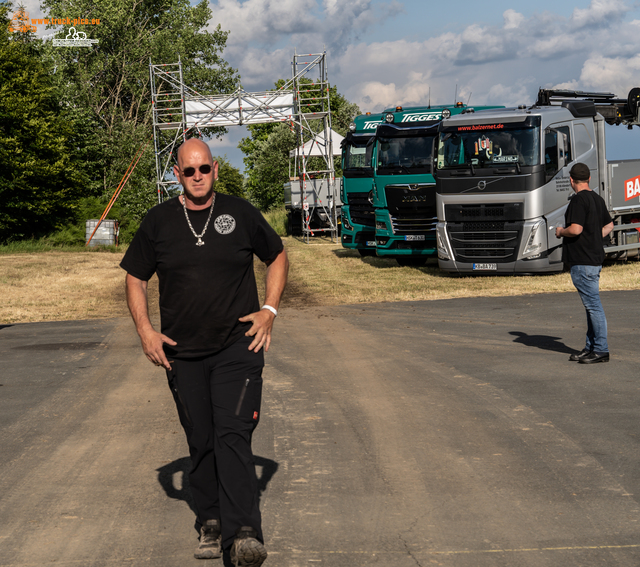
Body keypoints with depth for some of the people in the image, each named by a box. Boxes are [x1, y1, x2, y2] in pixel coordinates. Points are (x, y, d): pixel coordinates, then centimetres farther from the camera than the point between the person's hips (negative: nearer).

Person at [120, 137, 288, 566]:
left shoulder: (240, 213, 1)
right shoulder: (159, 221, 3)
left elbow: (278, 257, 15)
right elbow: (136, 278, 12)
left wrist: (270, 310, 3)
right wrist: (145, 329, -1)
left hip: (238, 348, -2)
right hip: (183, 353, 2)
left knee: (233, 436, -15)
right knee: (201, 442, 8)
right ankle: (211, 524, 20)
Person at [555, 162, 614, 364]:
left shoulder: (579, 199, -15)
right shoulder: (597, 198, 14)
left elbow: (575, 229, -23)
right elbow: (609, 225, 25)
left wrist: (560, 231, -4)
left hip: (582, 262, -10)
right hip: (595, 258, 10)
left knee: (593, 304, -7)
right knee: (591, 304, 13)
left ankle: (601, 350, -6)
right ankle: (591, 347, 19)